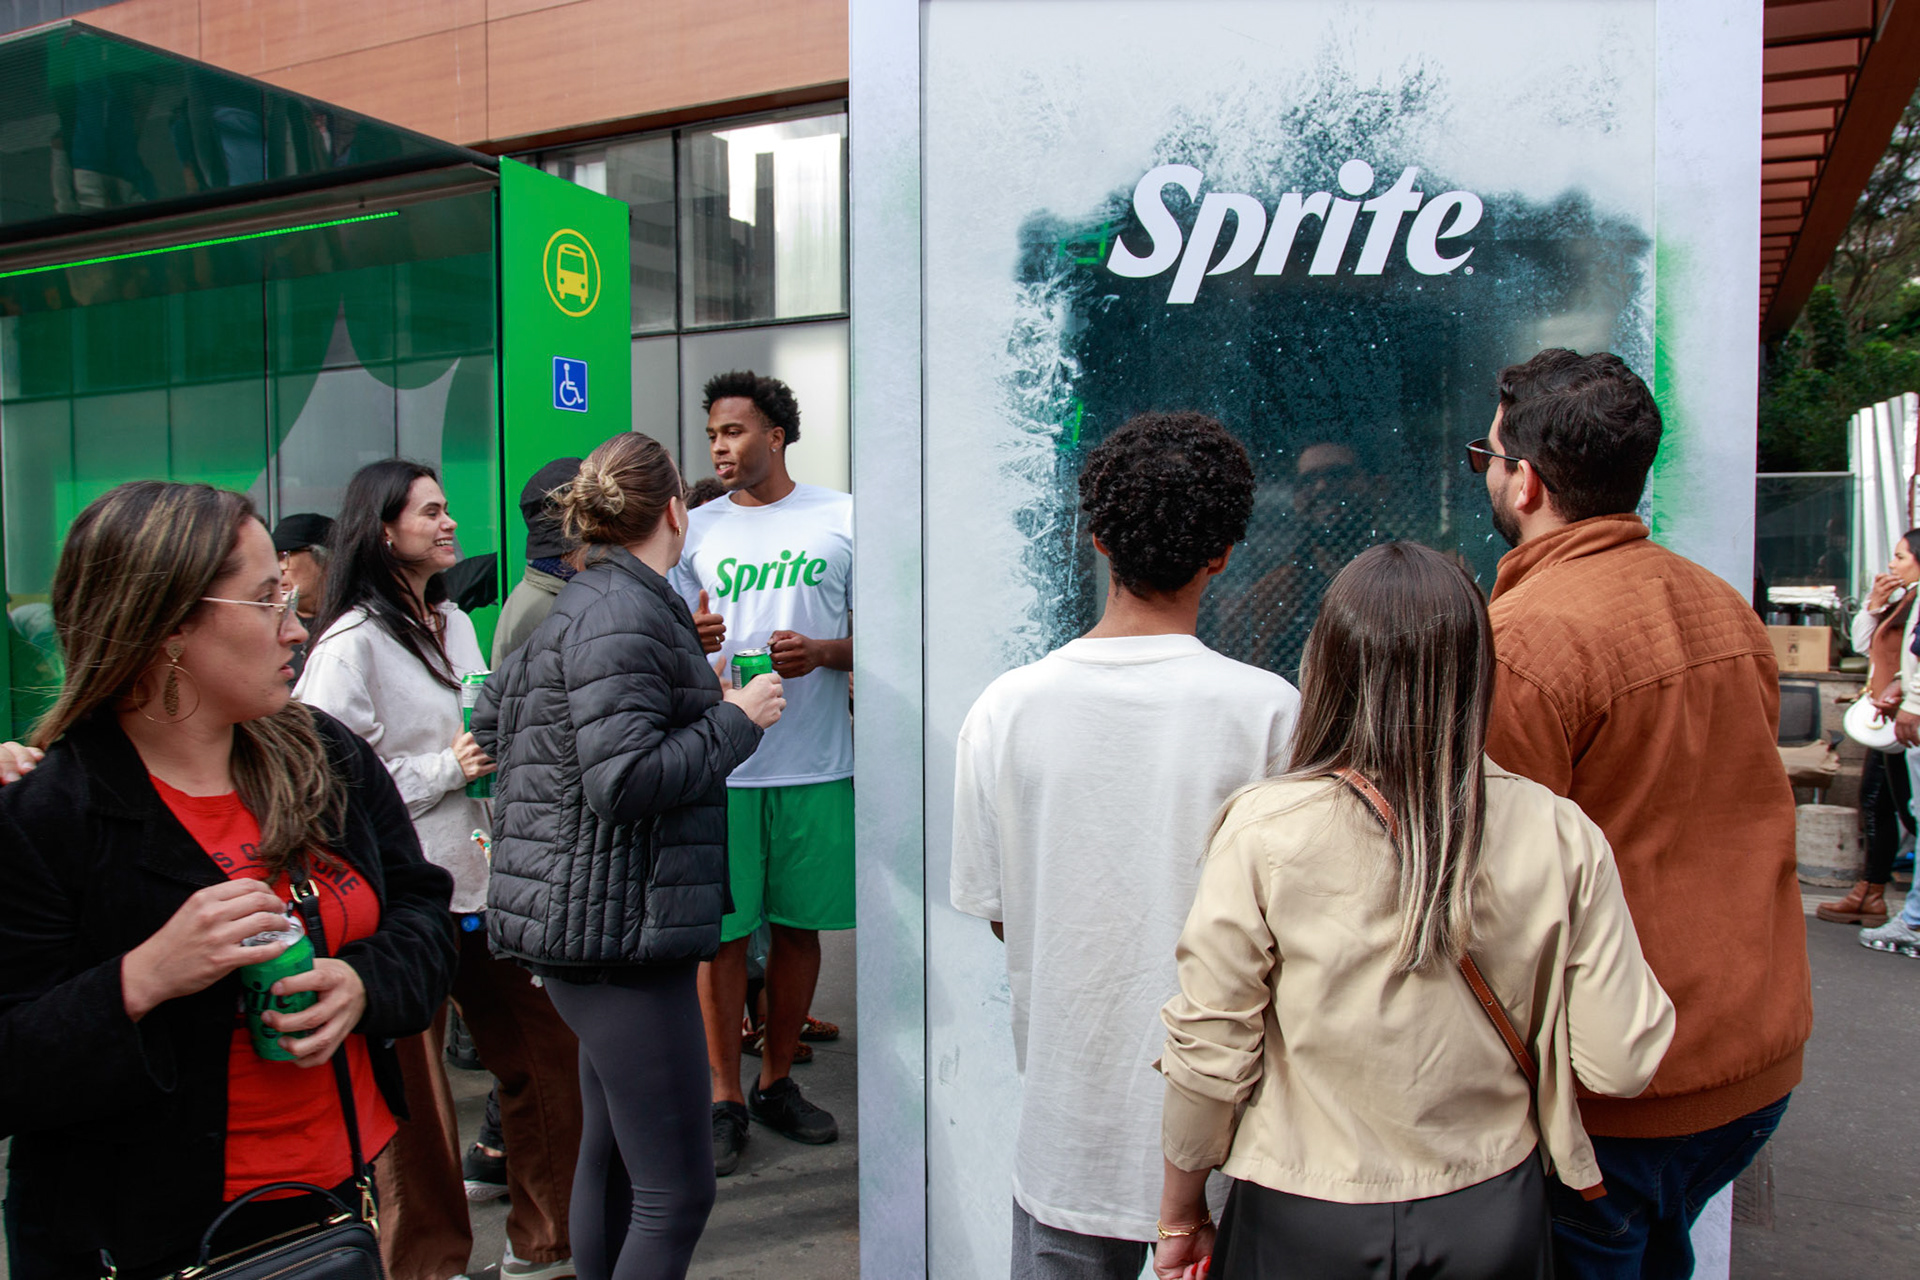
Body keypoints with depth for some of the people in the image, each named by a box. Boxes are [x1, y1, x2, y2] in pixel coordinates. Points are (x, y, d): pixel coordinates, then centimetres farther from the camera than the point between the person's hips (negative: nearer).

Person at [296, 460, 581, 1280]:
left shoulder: (454, 624, 13)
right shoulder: (352, 642, -11)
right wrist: (444, 769, -16)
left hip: (480, 882, 7)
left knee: (547, 1056, 10)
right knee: (412, 1095, 6)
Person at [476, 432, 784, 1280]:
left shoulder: (577, 605, 14)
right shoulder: (625, 615, -17)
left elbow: (491, 720, 23)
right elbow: (626, 779, -25)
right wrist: (737, 718, -13)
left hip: (593, 920, 11)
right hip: (620, 927, -11)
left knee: (610, 1150, 23)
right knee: (676, 1192, -5)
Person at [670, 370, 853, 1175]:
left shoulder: (843, 520, 3)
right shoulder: (696, 529, 9)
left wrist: (821, 652, -14)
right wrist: (690, 640, -12)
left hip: (815, 761, 0)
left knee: (798, 924, 10)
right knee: (721, 929, 2)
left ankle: (777, 1082, 27)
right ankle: (725, 1097, 17)